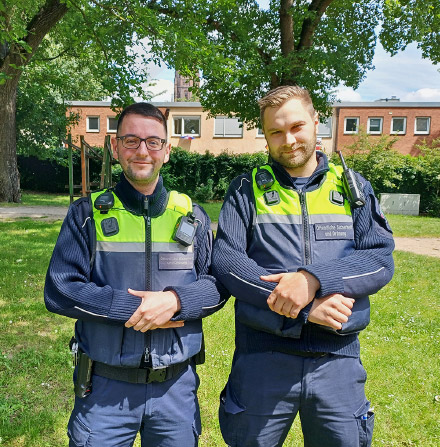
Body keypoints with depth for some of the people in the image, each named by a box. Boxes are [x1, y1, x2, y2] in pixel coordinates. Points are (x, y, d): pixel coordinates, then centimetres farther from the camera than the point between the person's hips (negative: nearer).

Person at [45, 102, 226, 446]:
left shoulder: (191, 217, 3)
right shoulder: (88, 214, -1)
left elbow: (216, 286, 0)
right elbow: (59, 290, -9)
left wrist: (175, 300, -20)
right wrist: (134, 308, -17)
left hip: (177, 384, 2)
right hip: (105, 386, -1)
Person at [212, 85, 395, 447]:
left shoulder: (353, 188, 7)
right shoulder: (247, 190, 2)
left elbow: (381, 259, -3)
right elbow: (226, 261, -10)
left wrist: (313, 279, -21)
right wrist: (305, 306, -18)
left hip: (338, 360, 2)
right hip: (262, 359, -1)